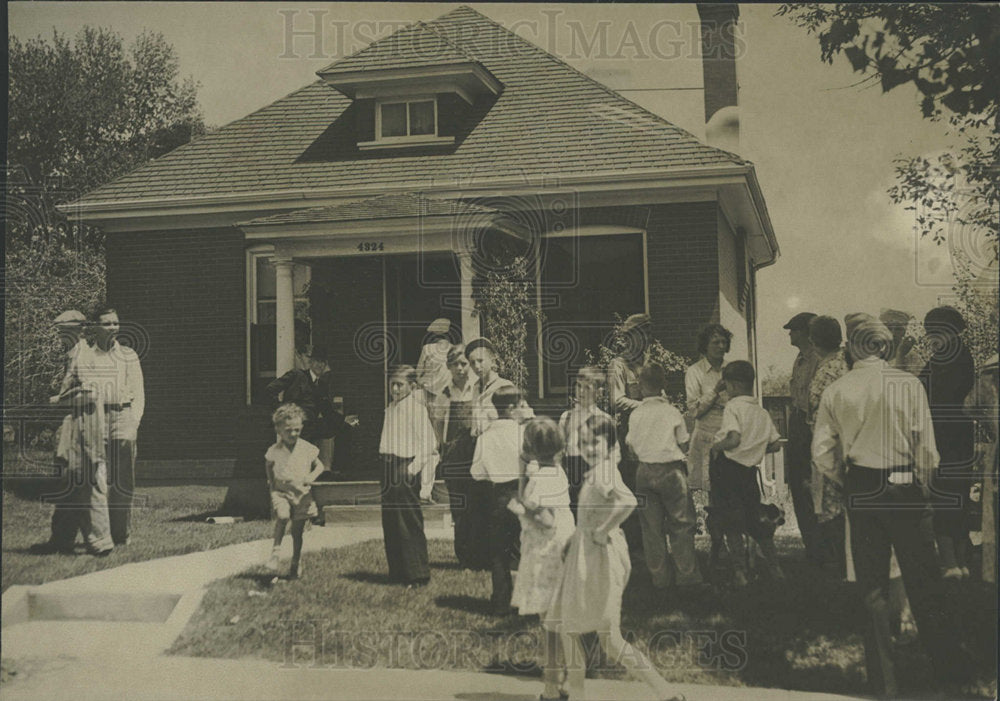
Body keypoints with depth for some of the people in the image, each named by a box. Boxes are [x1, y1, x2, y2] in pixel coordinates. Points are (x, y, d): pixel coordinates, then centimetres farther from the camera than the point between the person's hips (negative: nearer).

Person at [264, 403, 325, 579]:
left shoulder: (307, 448, -2)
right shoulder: (274, 450, -2)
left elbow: (319, 466, 10)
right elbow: (268, 465, 19)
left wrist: (312, 476, -9)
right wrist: (271, 481, 9)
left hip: (301, 492, 1)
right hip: (281, 491, -1)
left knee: (297, 530, 5)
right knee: (282, 516, -29)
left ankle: (296, 565, 19)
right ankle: (275, 552, -15)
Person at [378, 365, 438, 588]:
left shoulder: (416, 408, -10)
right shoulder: (390, 409, 15)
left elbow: (427, 443, -13)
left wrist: (415, 466, -16)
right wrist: (386, 465, 12)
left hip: (406, 467, -8)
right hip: (389, 467, 8)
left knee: (409, 523, -6)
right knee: (390, 521, 11)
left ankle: (417, 575, 0)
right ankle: (397, 571, 20)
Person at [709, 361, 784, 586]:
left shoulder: (733, 406, -11)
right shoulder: (762, 412, 10)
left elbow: (734, 439, -24)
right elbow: (776, 445, 10)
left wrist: (717, 446, -7)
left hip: (727, 467, -6)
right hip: (750, 470, 6)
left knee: (731, 522, 1)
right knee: (754, 519, 18)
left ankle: (740, 571, -1)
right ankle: (774, 566, 23)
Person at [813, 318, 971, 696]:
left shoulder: (835, 391, -1)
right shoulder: (908, 384, -7)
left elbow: (822, 453, -1)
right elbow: (926, 447, -5)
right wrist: (922, 488, 10)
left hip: (859, 491, 2)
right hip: (904, 489, -2)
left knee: (871, 584, 9)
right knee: (923, 580, 9)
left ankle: (883, 679, 13)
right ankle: (950, 667, 21)